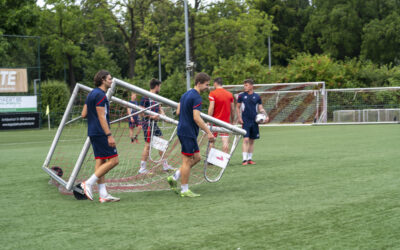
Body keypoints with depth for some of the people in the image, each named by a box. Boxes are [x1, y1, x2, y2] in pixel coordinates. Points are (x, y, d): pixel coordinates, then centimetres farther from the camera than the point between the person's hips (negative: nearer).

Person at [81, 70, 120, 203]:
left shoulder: (91, 94, 16)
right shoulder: (100, 95, -13)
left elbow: (84, 114, 17)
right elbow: (101, 117, -19)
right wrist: (109, 135, -21)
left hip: (93, 132, 10)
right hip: (101, 133, -10)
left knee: (100, 161, 7)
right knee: (113, 160, -8)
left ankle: (103, 194, 6)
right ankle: (88, 184, -10)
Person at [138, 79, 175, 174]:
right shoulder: (146, 97, -12)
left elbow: (160, 108, 18)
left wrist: (162, 114, -3)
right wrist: (151, 116, -27)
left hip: (155, 123, 9)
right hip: (148, 123, -9)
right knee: (148, 145, -8)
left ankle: (165, 165, 17)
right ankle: (142, 168, -3)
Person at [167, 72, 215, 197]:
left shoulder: (185, 94, 13)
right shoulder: (196, 97, -16)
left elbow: (178, 112, 18)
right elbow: (196, 118, -22)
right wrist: (208, 132, -21)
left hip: (183, 130, 10)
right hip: (188, 132, -10)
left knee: (196, 157, 15)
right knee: (187, 160, -3)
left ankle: (174, 178, 16)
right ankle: (184, 190, 4)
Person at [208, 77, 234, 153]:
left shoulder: (213, 93, -7)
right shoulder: (229, 94, 6)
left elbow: (211, 108, -13)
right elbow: (232, 109, 9)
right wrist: (231, 121, 19)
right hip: (226, 121, 3)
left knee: (211, 141, 9)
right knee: (225, 142, -2)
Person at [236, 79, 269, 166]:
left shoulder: (257, 97, 6)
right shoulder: (241, 96, 1)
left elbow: (261, 108, 9)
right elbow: (237, 107, 7)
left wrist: (266, 116, -7)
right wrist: (239, 117, -5)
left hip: (254, 121, 3)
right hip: (245, 121, -3)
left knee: (252, 141, 8)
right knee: (246, 140, -12)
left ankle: (249, 158, 17)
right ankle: (244, 159, -11)